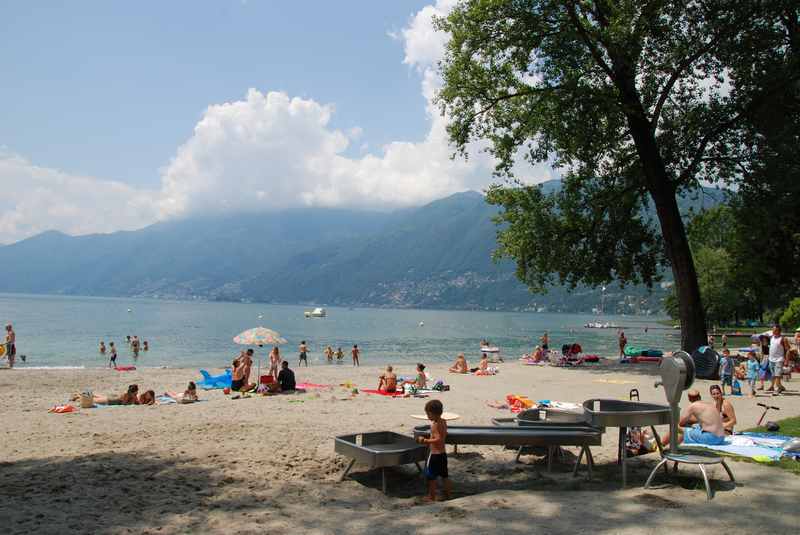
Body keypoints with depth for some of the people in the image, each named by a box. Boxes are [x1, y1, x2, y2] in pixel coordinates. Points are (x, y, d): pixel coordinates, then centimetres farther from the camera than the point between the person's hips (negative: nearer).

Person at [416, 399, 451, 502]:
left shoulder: (434, 425, -23)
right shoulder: (443, 422, 4)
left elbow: (438, 439, -29)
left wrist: (425, 441, -24)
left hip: (435, 454, -9)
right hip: (443, 453, 9)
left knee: (431, 476, 6)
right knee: (444, 475, 18)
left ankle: (431, 497, 15)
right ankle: (447, 495, 27)